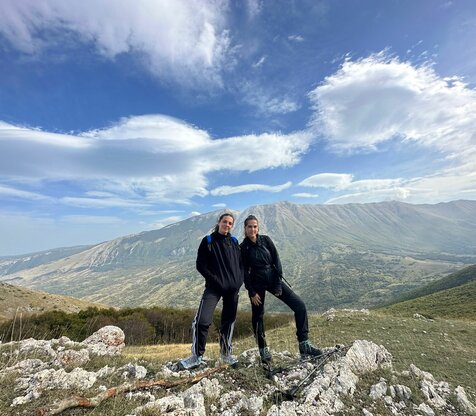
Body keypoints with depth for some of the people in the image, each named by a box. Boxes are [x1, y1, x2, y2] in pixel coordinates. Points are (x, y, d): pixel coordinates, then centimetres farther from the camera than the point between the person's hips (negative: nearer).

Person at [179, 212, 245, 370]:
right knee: (202, 320, -14)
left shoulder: (234, 242, 9)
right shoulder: (208, 241, -2)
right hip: (214, 287, -3)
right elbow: (200, 265, -5)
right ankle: (197, 356, 7)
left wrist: (239, 280, 0)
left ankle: (226, 354, 31)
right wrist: (216, 280, -11)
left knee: (229, 322, 13)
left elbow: (241, 263, 15)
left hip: (233, 288, 4)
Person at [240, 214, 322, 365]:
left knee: (299, 306, -8)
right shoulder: (243, 248, -6)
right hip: (257, 283, -2)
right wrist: (252, 292, -8)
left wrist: (278, 283, -6)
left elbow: (276, 260, -1)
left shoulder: (266, 240, -1)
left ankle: (304, 346, 1)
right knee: (258, 316, 6)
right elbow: (245, 272, -4)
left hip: (273, 278, 2)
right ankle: (263, 351, 26)